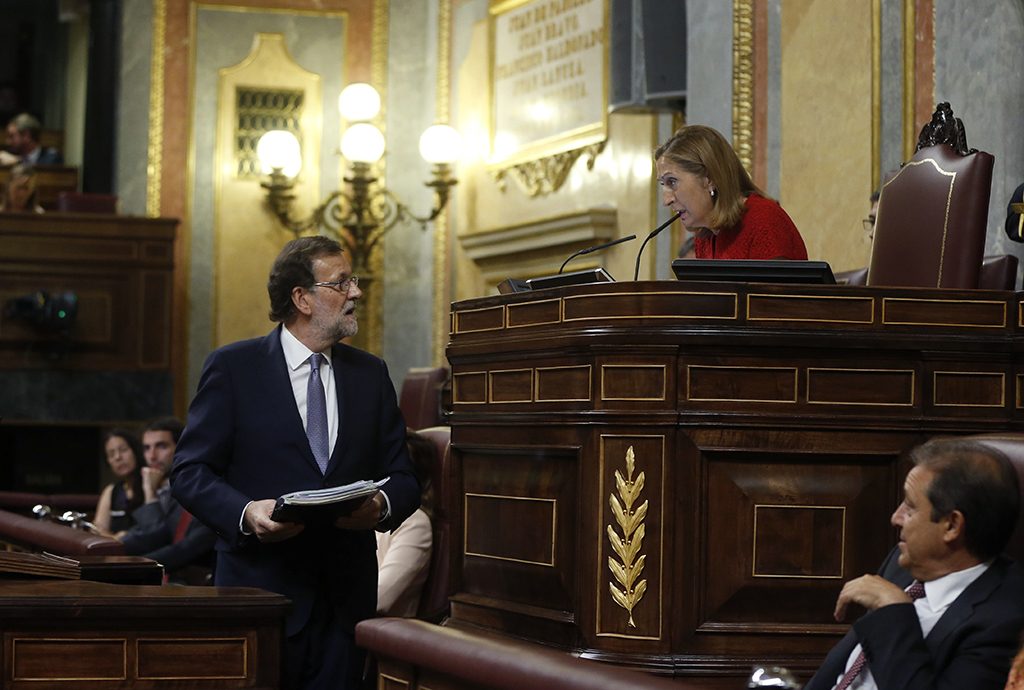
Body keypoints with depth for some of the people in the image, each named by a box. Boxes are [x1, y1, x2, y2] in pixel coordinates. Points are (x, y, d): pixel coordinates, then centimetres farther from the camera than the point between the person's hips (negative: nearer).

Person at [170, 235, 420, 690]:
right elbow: (190, 472, -3)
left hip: (347, 599, 4)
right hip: (261, 590, -3)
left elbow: (403, 477, 12)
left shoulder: (370, 374, 12)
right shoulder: (233, 367, 0)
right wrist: (245, 513, -21)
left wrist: (383, 506, -11)